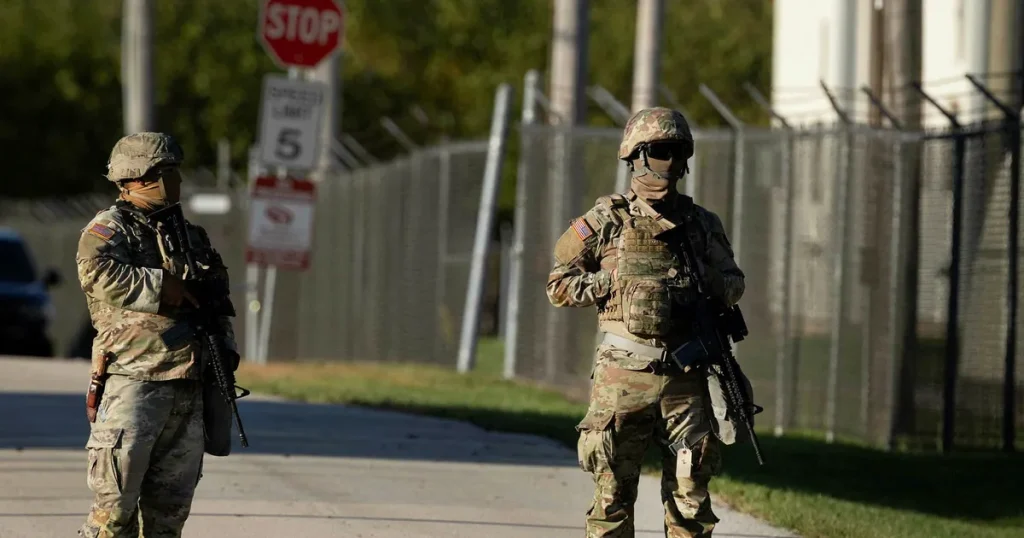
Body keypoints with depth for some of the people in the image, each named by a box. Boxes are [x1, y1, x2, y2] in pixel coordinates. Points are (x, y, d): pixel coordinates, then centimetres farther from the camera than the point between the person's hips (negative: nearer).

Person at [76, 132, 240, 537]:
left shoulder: (191, 236, 21)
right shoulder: (108, 229, -1)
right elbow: (101, 274, -22)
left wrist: (225, 349, 14)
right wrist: (168, 286, -17)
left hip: (189, 391, 7)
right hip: (133, 383, -7)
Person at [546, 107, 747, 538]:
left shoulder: (702, 224, 11)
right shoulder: (606, 221, 3)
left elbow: (734, 284, 17)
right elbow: (559, 285, 5)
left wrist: (708, 280, -6)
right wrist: (613, 283, -8)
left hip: (685, 376, 2)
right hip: (623, 373, -2)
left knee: (690, 492, 2)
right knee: (613, 491, 0)